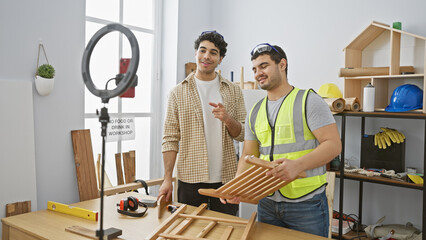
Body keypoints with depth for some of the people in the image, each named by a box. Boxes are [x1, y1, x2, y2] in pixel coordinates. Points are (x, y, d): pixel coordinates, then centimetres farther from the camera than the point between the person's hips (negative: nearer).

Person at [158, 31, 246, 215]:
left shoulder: (233, 91, 6)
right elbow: (170, 138, -1)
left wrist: (227, 119, -16)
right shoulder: (178, 93, 2)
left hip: (226, 178, 2)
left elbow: (243, 135, 5)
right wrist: (167, 179, -7)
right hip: (190, 178, -1)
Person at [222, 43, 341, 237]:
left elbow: (333, 144, -14)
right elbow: (248, 156, 10)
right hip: (267, 203, 5)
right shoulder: (255, 113, 11)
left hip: (306, 203, -5)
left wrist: (297, 165, -30)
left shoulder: (309, 101, -7)